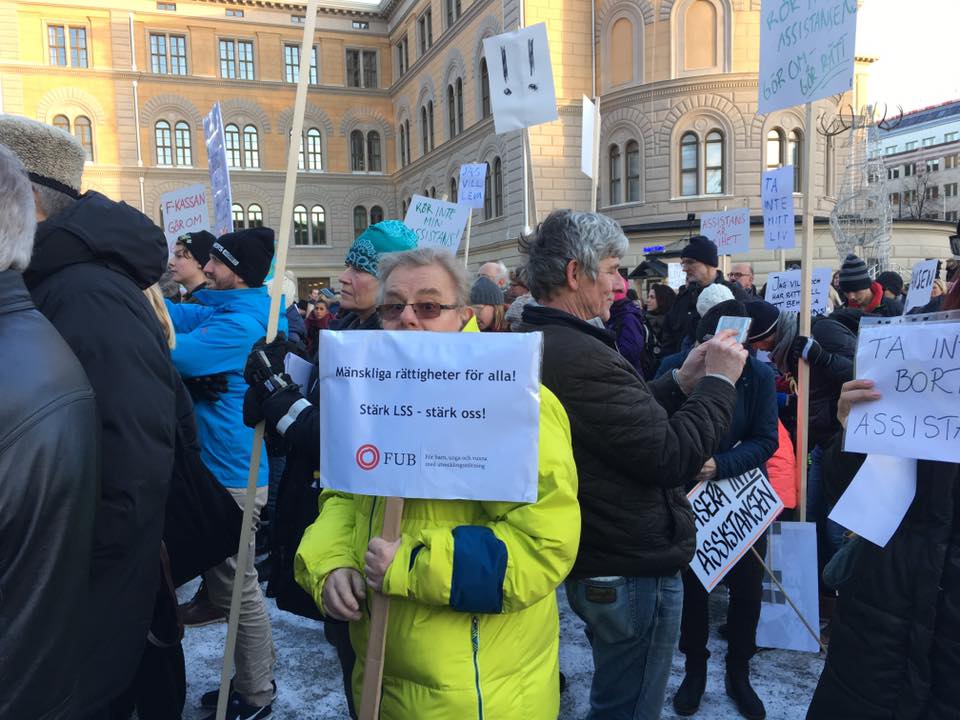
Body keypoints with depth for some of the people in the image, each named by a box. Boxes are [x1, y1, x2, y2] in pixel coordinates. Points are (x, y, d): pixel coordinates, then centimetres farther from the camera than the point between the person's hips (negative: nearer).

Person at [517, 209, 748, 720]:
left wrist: (681, 382, 4)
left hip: (593, 559, 10)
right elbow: (672, 456, -26)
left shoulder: (539, 344, 6)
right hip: (635, 569, -10)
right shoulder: (581, 357, -28)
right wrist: (719, 382, -13)